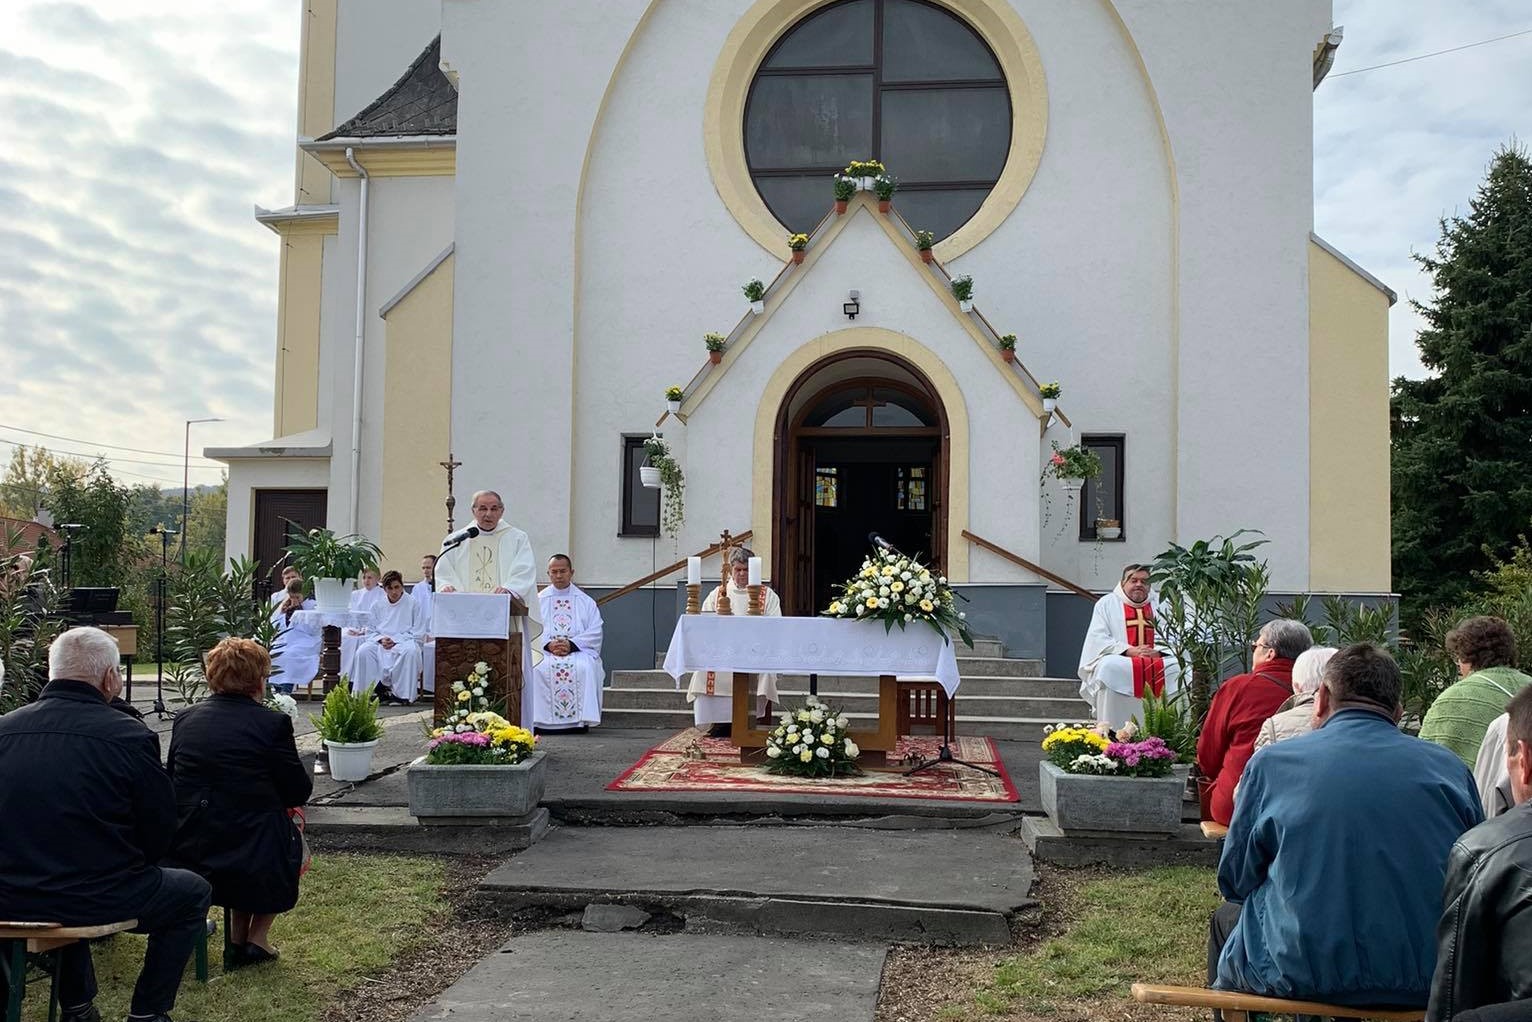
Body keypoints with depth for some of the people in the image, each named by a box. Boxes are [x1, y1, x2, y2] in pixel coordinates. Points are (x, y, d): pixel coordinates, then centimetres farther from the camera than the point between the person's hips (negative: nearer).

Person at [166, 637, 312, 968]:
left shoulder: (185, 718, 3)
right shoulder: (273, 723, -11)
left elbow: (172, 779, 14)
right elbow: (299, 792, -5)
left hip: (184, 854, 5)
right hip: (253, 860, -5)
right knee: (291, 838, 26)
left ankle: (237, 936, 30)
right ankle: (256, 937, 21)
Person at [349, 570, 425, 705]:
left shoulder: (413, 604, 2)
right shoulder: (378, 605, 12)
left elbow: (418, 633, -3)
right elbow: (370, 630, 14)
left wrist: (395, 640, -13)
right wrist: (381, 639, -9)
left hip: (404, 642, -3)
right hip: (380, 642, 3)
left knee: (411, 651, -38)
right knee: (363, 651, -28)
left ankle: (404, 694, -30)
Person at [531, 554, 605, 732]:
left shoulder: (586, 602, 15)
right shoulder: (537, 601, 16)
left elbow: (594, 633, 4)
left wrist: (571, 644, -13)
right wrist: (548, 644, -14)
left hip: (579, 650, 0)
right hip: (544, 651, 1)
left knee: (585, 667, -34)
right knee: (539, 668, -33)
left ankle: (581, 720, -28)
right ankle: (539, 720, -27)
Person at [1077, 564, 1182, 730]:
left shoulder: (1159, 603, 19)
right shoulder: (1107, 603, 12)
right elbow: (1098, 639, 0)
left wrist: (1157, 651, -14)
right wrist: (1129, 651, -14)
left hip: (1157, 662, 2)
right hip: (1118, 661, -2)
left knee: (1177, 667, -28)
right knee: (1110, 669, -35)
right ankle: (1110, 732, -34)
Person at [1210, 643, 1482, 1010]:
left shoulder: (1272, 762, -5)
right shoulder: (1451, 768, 1)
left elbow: (1234, 882, 3)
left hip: (1304, 978, -3)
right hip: (1431, 982, 3)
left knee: (1226, 919, 27)